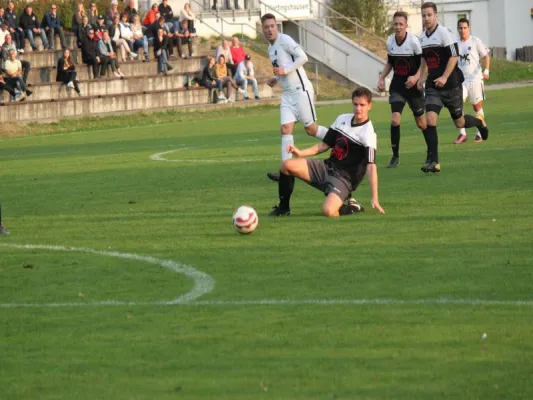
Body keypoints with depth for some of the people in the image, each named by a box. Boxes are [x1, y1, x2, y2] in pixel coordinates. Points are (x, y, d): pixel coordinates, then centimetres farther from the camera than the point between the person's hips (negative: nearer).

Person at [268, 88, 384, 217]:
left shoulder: (368, 133, -16)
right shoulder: (342, 119, 6)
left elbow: (371, 166, -22)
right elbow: (324, 145, 15)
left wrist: (375, 198, -28)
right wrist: (301, 153, 0)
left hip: (344, 178, -7)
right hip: (327, 167, 7)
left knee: (328, 210, -34)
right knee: (287, 165, -10)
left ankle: (352, 208, 0)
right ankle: (283, 208, 8)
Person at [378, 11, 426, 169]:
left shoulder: (413, 41, -16)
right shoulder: (390, 41, -1)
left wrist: (416, 77, -27)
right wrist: (382, 78, 5)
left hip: (412, 85, -3)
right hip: (397, 85, 3)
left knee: (421, 123, 8)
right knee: (395, 120, -13)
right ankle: (395, 157, -4)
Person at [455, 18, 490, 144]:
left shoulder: (476, 41, -2)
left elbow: (486, 56, 0)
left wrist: (486, 70, -14)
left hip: (475, 78, -2)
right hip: (461, 80, 2)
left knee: (477, 106, 4)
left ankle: (481, 133, 15)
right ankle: (462, 134, -9)